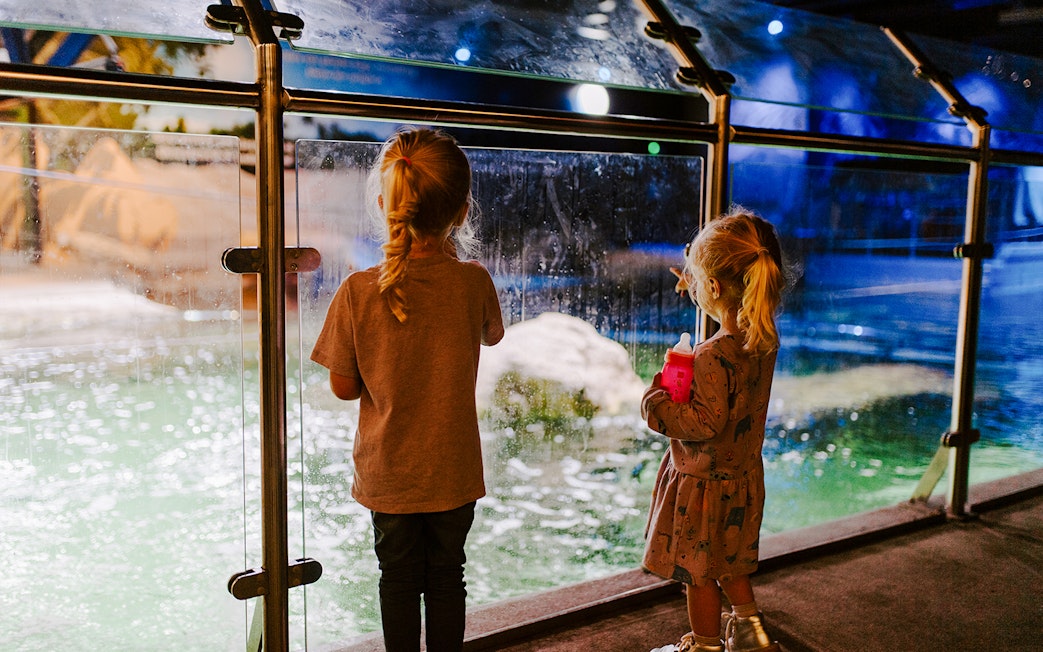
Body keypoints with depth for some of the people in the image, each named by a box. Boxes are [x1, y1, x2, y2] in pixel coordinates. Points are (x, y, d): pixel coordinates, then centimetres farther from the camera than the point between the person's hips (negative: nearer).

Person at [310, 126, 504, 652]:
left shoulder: (359, 292, -18)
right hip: (453, 471, 1)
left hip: (388, 472, 0)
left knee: (398, 579, 19)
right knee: (446, 577, 19)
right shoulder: (473, 281, -15)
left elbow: (343, 387, -8)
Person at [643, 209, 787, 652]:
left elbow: (706, 421, -30)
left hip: (704, 481, -8)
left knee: (698, 572, 12)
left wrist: (658, 404, -20)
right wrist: (695, 283, 17)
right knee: (729, 561, 27)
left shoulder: (713, 357, -31)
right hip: (743, 474, 8)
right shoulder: (763, 341, -6)